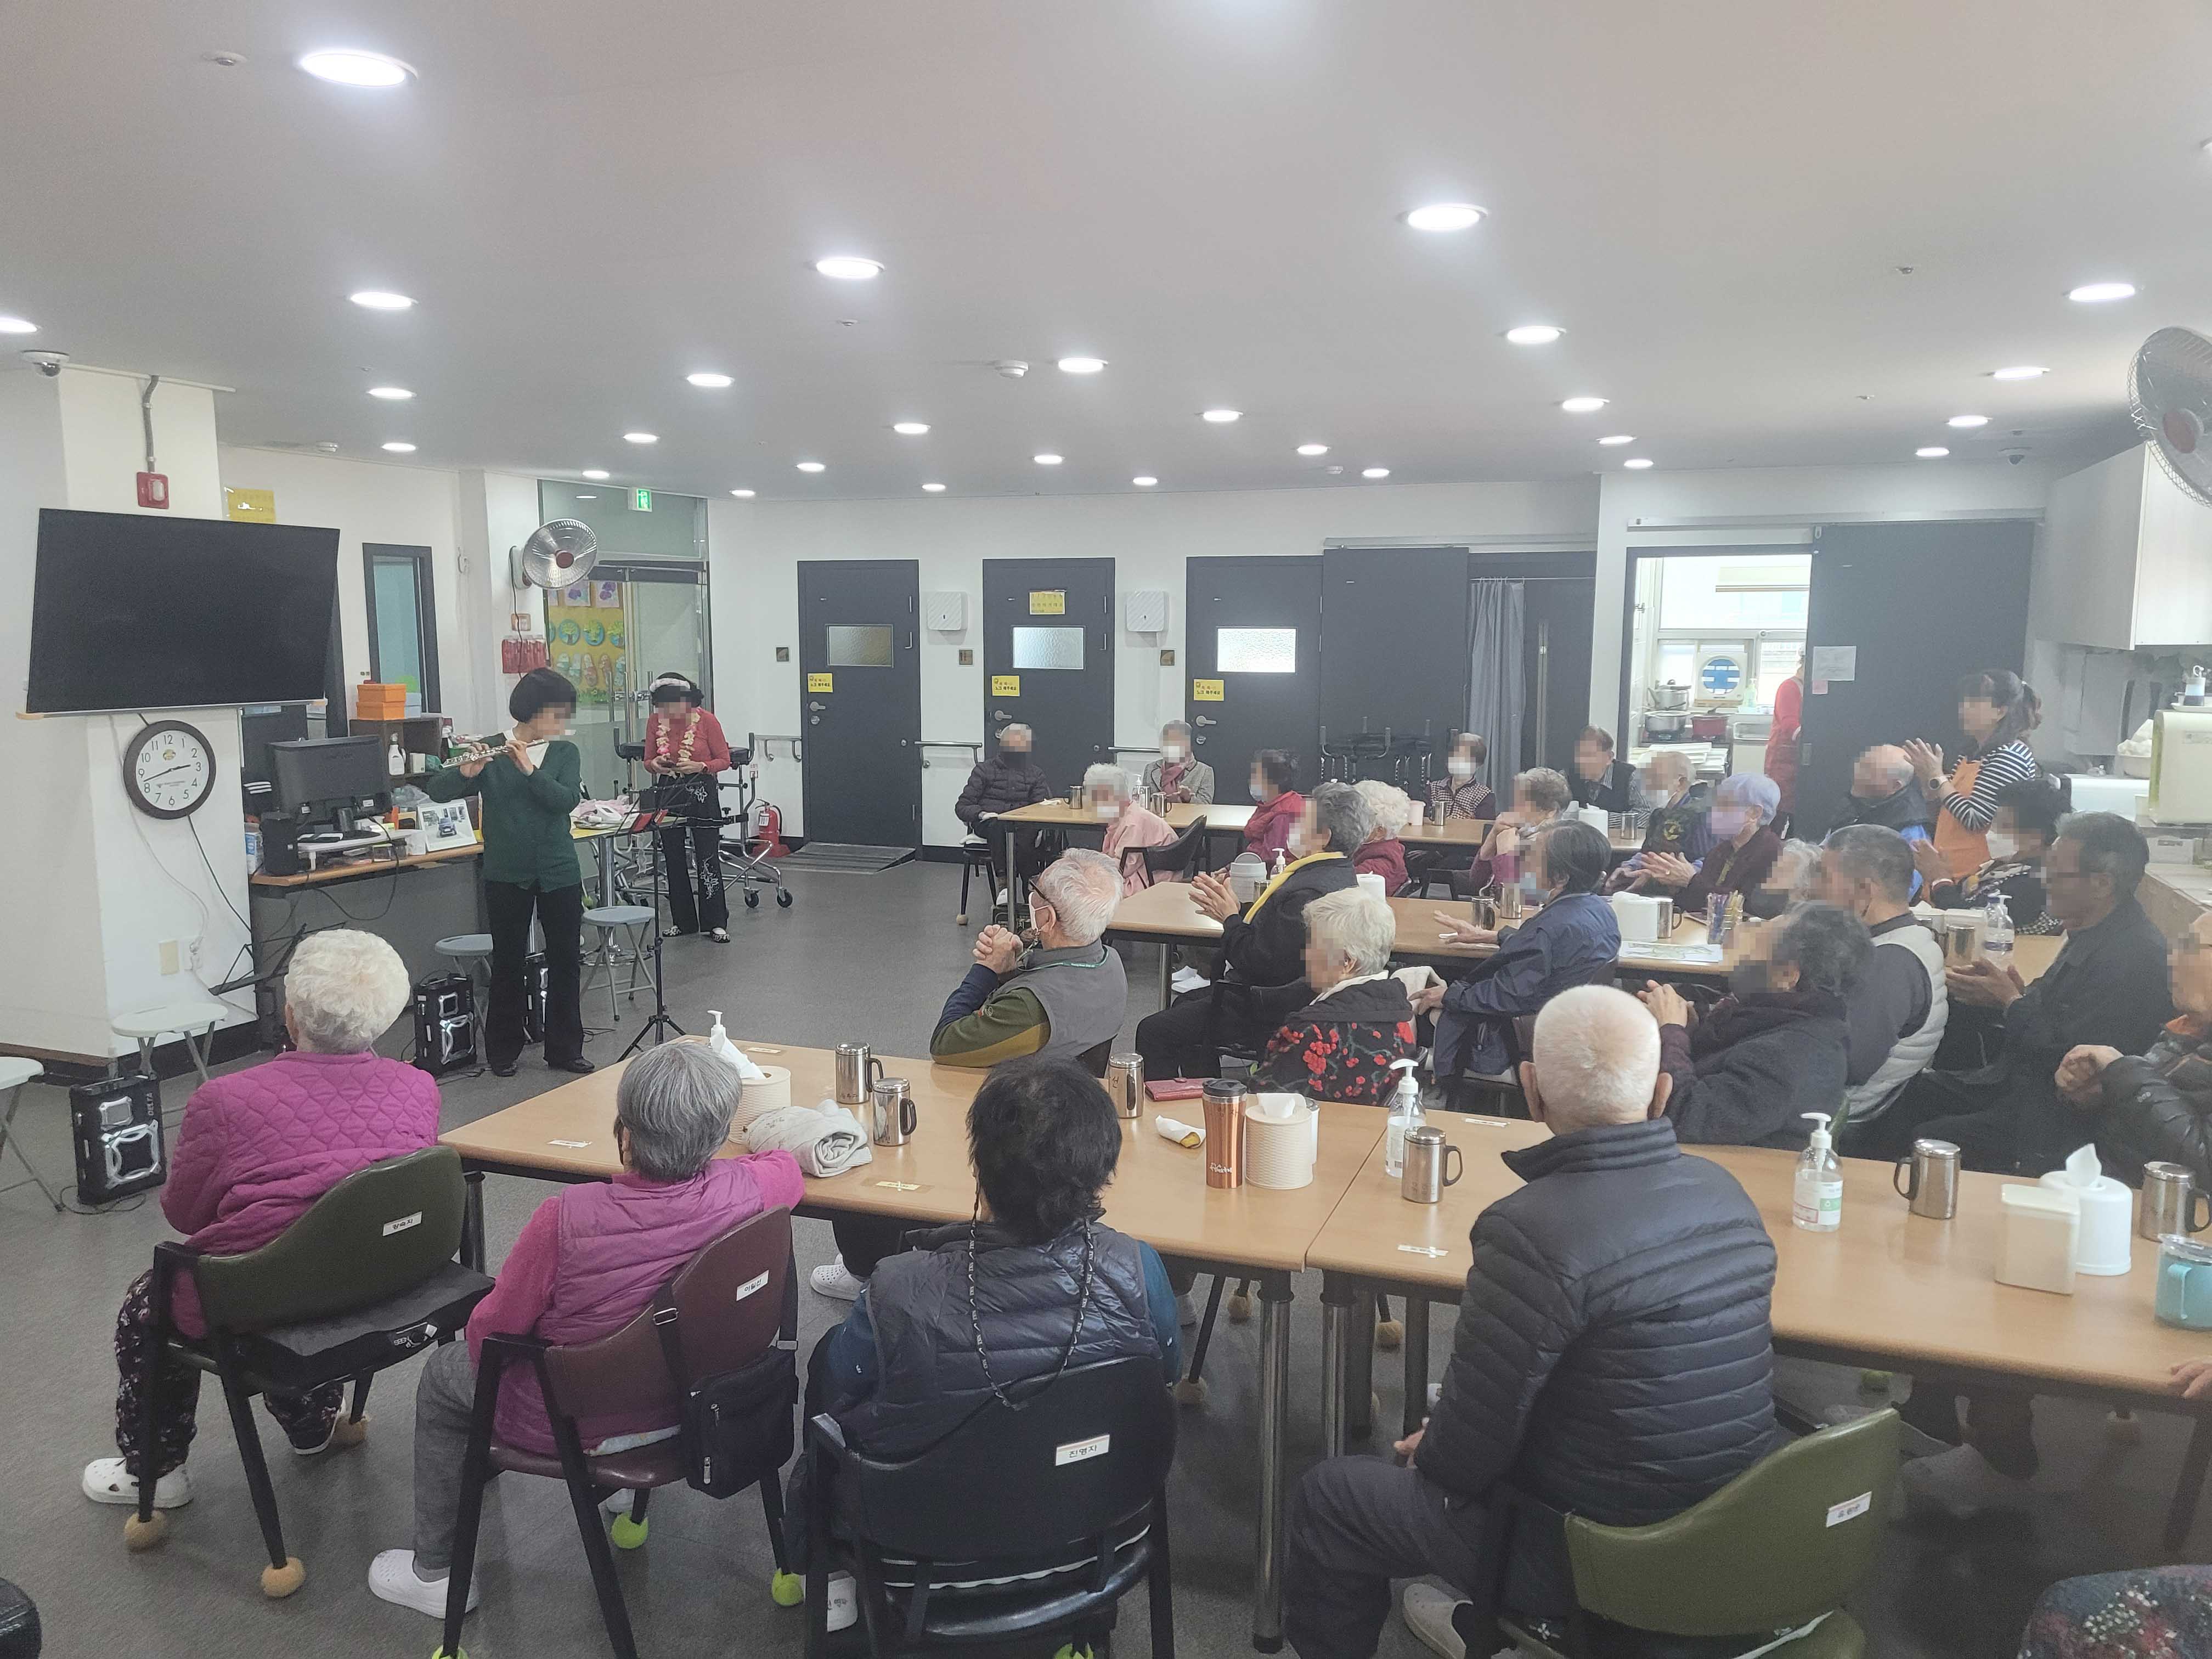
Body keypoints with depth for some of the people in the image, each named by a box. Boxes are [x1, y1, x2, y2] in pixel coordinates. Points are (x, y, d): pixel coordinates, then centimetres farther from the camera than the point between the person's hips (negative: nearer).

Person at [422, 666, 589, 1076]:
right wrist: (466, 772, -30)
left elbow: (567, 799, -13)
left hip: (559, 874, 2)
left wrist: (529, 770, -25)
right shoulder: (491, 755, -4)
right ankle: (504, 1050, 21)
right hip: (507, 876, -2)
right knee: (508, 964, 6)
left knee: (566, 962, 6)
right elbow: (436, 791, -11)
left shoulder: (565, 753, 4)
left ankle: (565, 1049, 18)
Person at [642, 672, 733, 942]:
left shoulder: (706, 720, -11)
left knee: (707, 858, -4)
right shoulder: (655, 722, 1)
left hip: (702, 792, -4)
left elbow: (724, 760, -4)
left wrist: (699, 766, -22)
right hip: (669, 792, 4)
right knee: (673, 859, 8)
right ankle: (684, 921, 20)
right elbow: (648, 761, 10)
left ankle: (715, 923, 3)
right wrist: (656, 765, -14)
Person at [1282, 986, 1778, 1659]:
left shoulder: (1532, 1230, -29)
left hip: (1598, 1555, -7)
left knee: (1328, 1495, 13)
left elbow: (1471, 1451, -20)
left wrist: (1429, 1452, 3)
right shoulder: (1726, 1192, -6)